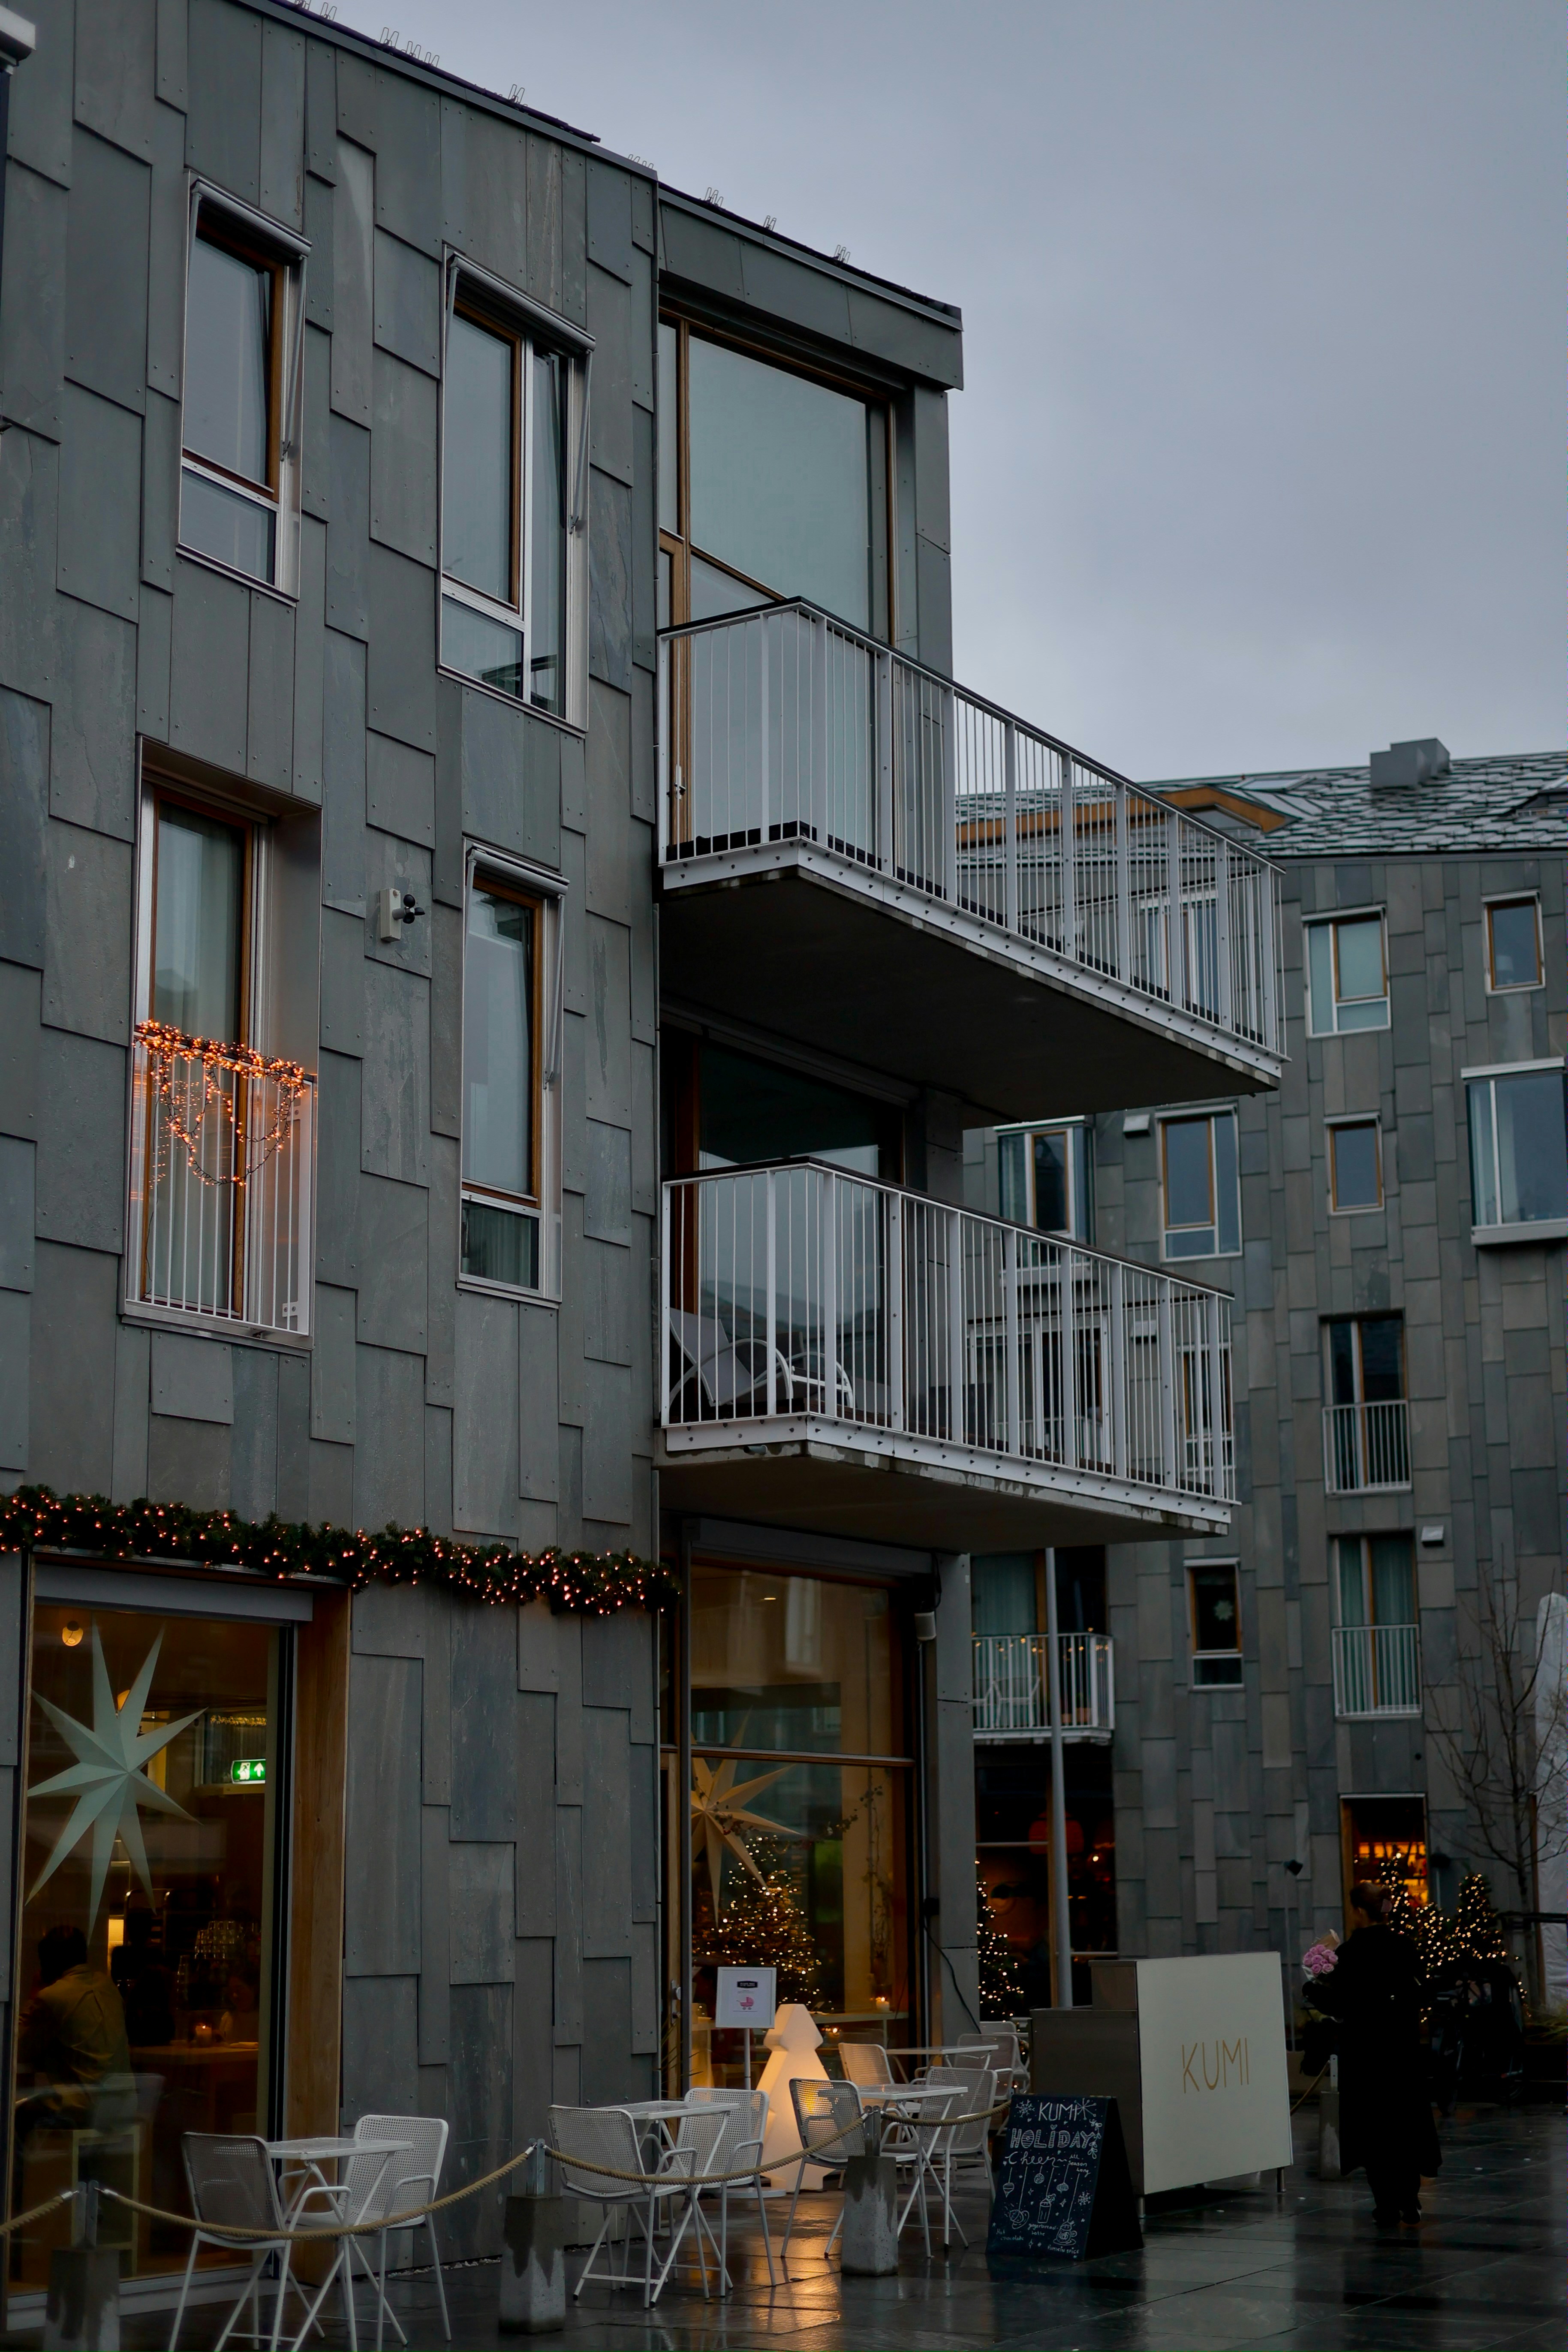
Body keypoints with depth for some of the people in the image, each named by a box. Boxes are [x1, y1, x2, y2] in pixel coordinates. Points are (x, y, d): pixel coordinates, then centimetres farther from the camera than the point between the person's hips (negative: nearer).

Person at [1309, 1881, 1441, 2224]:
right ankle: (1409, 2200, 13)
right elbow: (1415, 1992, 8)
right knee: (1406, 2115, 13)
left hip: (1365, 2043, -5)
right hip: (1403, 2041, 5)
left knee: (1373, 2119, 4)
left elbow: (1340, 2002, -14)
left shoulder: (1352, 1951, -14)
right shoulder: (1401, 1945, 1)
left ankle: (1387, 2202, 4)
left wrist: (1319, 1988, 5)